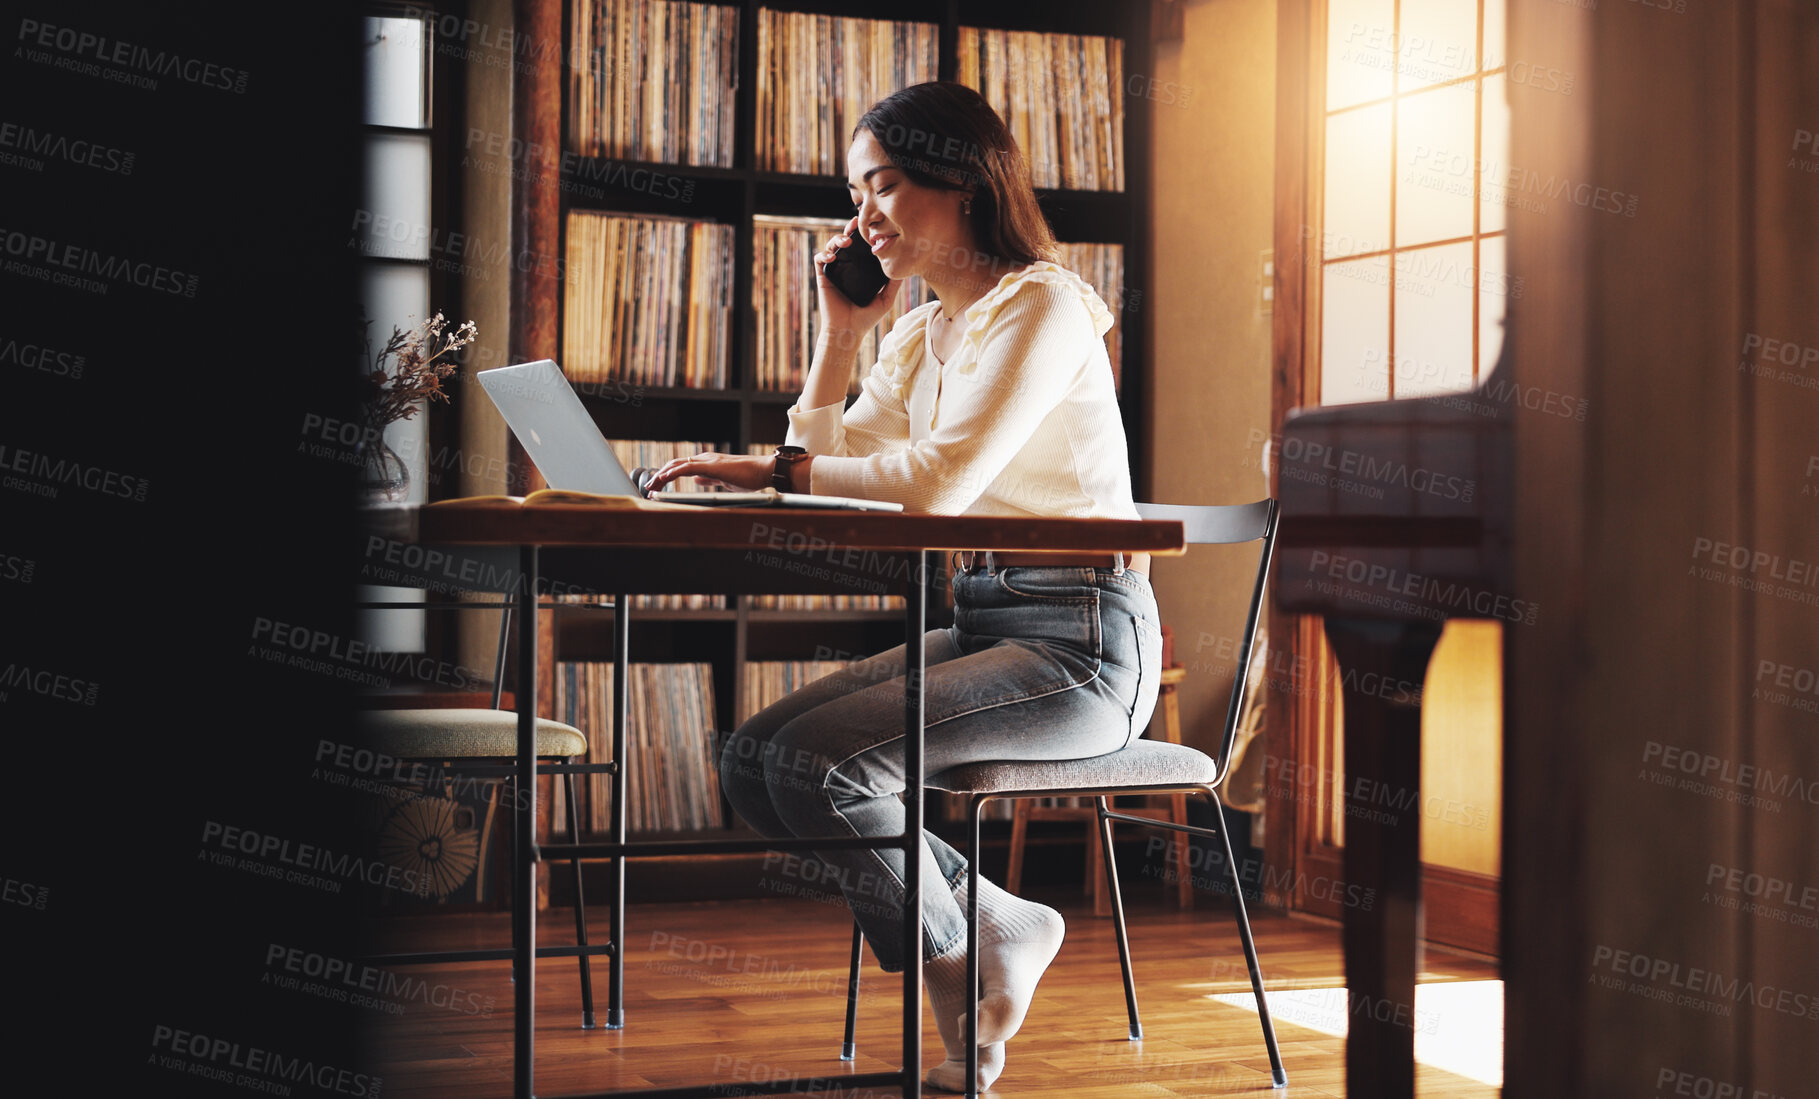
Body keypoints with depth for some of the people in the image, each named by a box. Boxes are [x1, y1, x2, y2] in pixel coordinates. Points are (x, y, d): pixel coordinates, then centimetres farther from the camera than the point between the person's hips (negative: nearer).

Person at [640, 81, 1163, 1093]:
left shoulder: (1040, 304, -11)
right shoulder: (922, 335, 17)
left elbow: (940, 480, -24)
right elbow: (827, 463, 15)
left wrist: (772, 468, -22)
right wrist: (842, 328, 11)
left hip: (1080, 641, -9)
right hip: (978, 623, 9)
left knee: (818, 765, -24)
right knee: (752, 762, -7)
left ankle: (961, 977, 1)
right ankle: (1000, 925, 2)